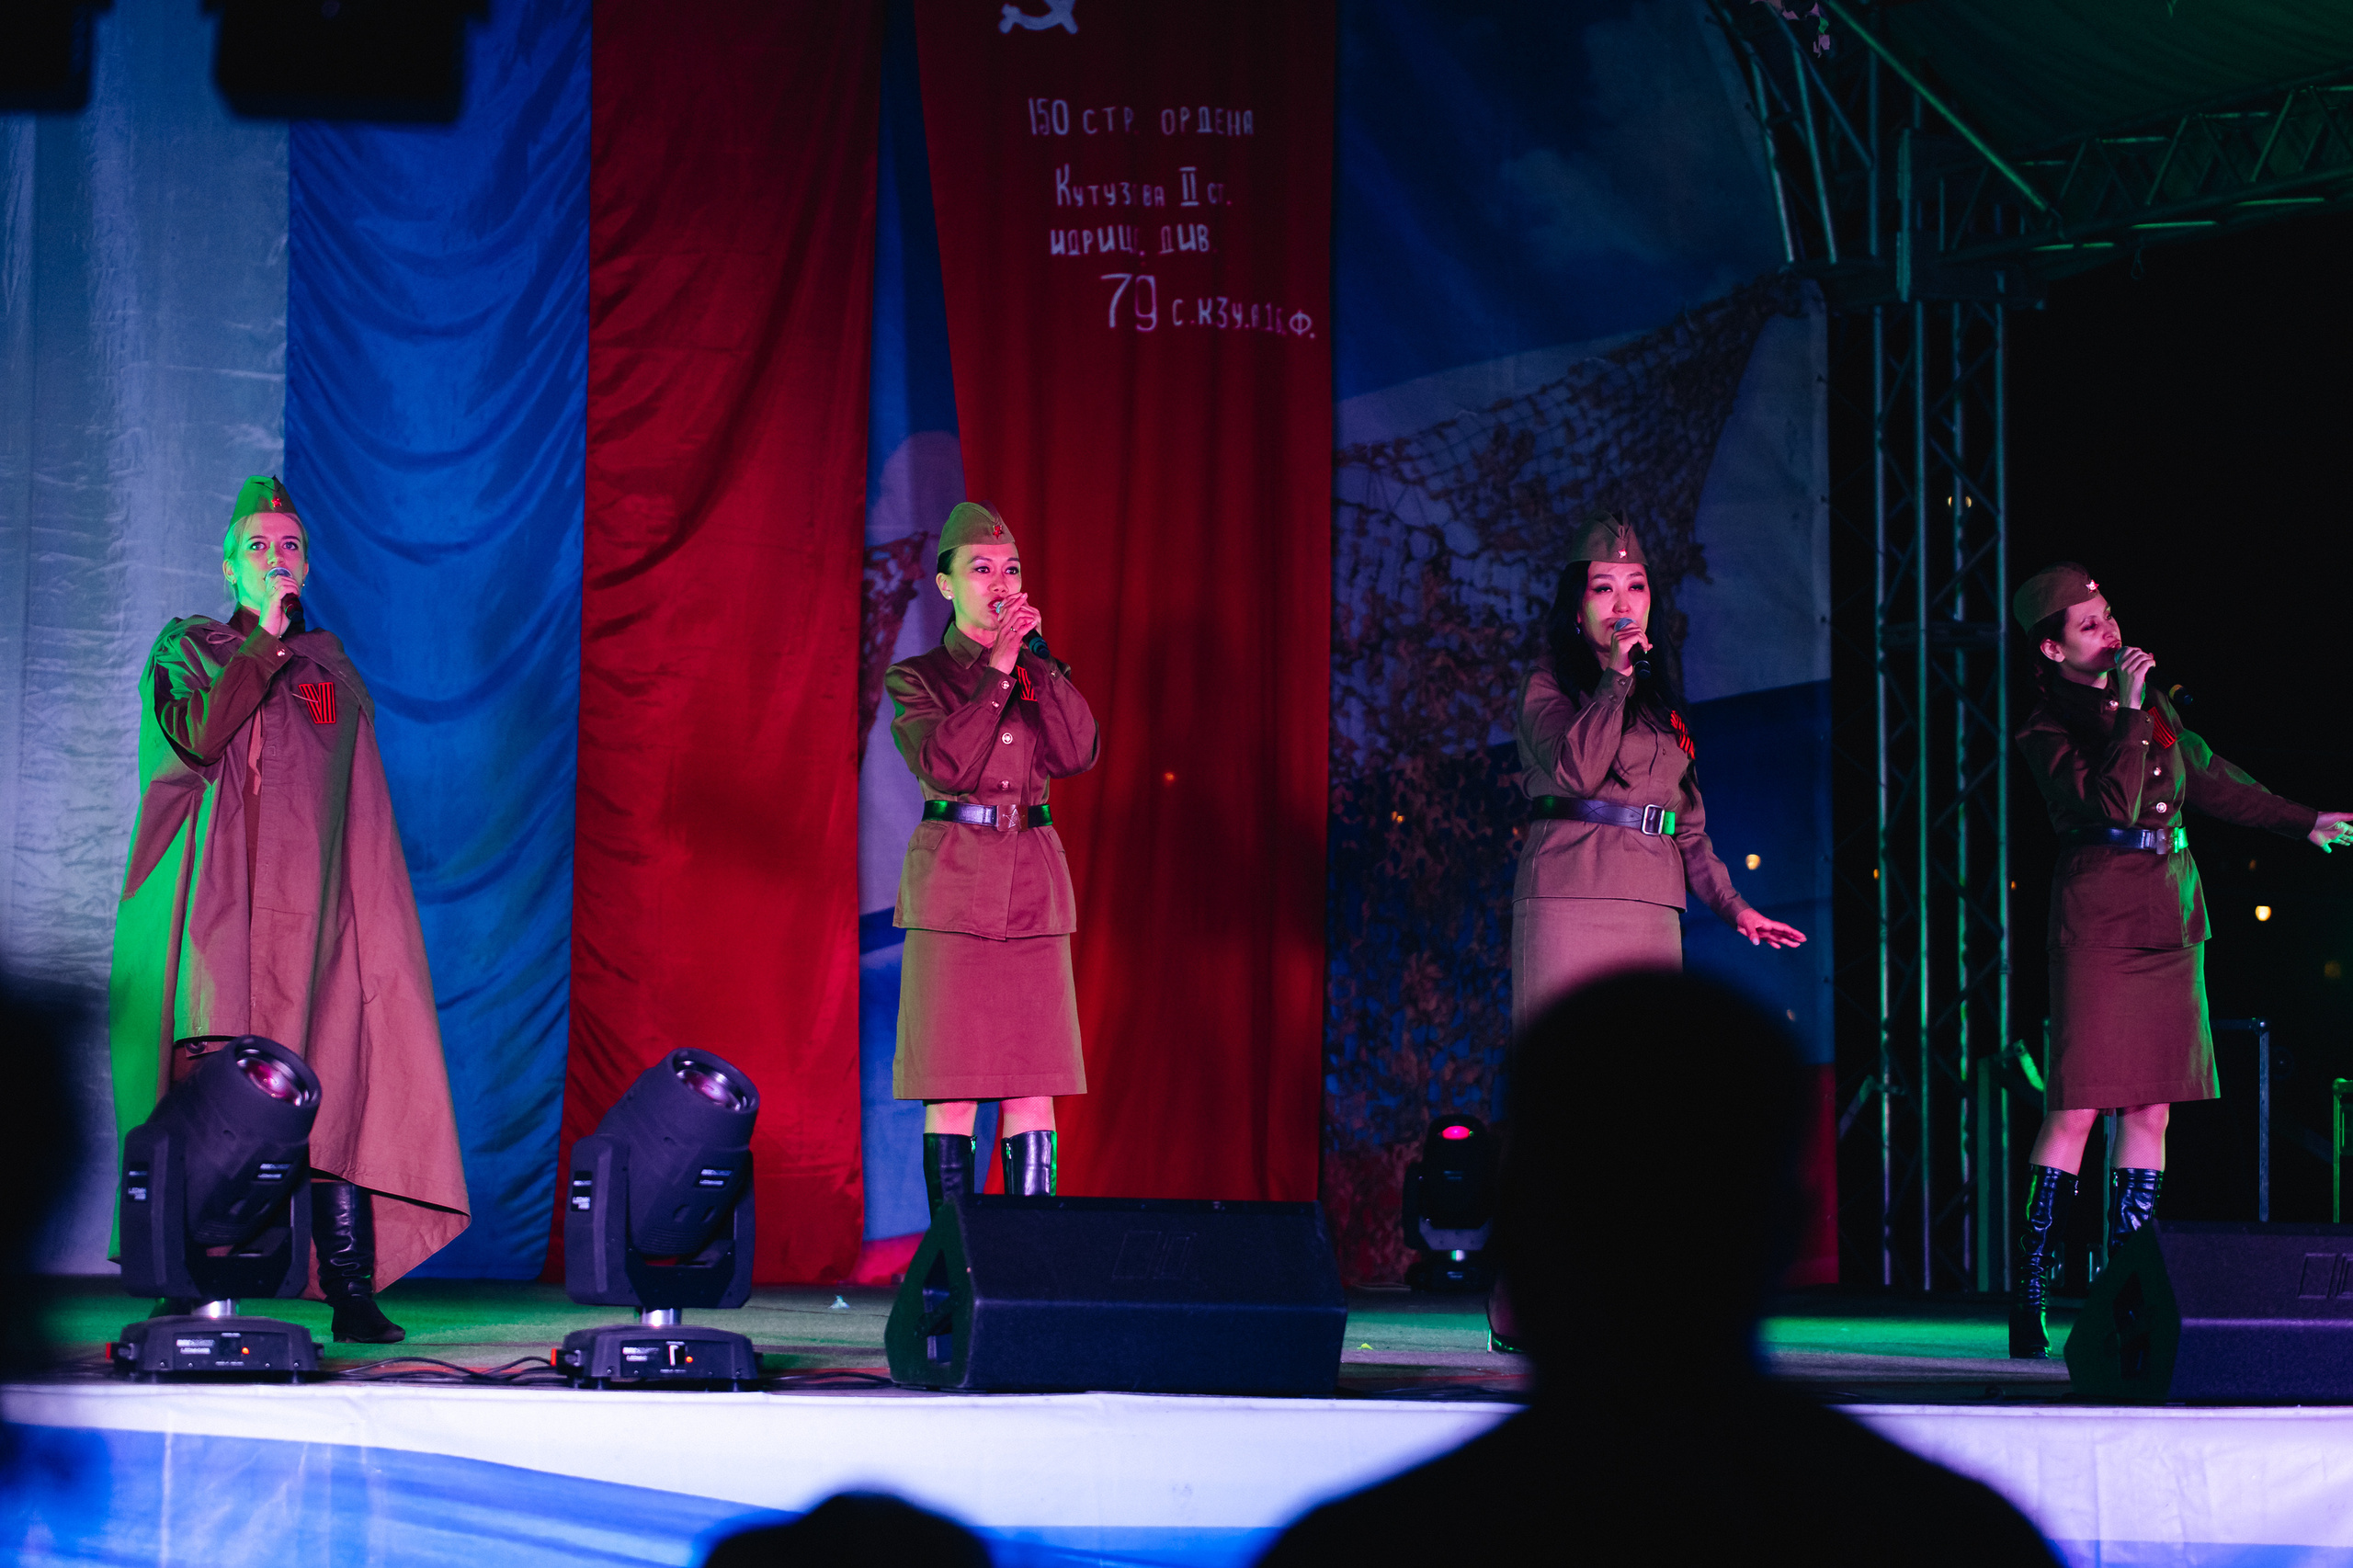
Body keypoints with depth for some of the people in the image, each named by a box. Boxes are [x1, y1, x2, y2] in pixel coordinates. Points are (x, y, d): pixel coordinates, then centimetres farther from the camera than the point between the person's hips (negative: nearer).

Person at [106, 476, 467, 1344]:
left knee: (337, 1106, -8)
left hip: (314, 913, 2)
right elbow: (196, 736, -10)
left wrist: (371, 908, 5)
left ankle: (352, 1295, -8)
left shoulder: (333, 670, 19)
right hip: (216, 909, -2)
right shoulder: (185, 649, 12)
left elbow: (366, 814, 17)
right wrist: (264, 637, -5)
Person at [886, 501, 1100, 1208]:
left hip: (1033, 887, 3)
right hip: (951, 885, -3)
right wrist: (997, 671, -15)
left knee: (1033, 1086, -1)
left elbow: (1076, 754, -4)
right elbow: (944, 764, -14)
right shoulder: (916, 680, 4)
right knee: (951, 1091, -6)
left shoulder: (1042, 673, 14)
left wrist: (1038, 658, -7)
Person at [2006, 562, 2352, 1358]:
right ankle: (2030, 1301, -7)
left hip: (2170, 918, 7)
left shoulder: (2152, 700, 15)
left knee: (2151, 1112, 4)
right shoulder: (2046, 731, -5)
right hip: (2099, 920, -6)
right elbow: (2109, 806, -20)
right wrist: (2127, 714, -17)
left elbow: (2211, 781, 27)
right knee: (2076, 1108, -11)